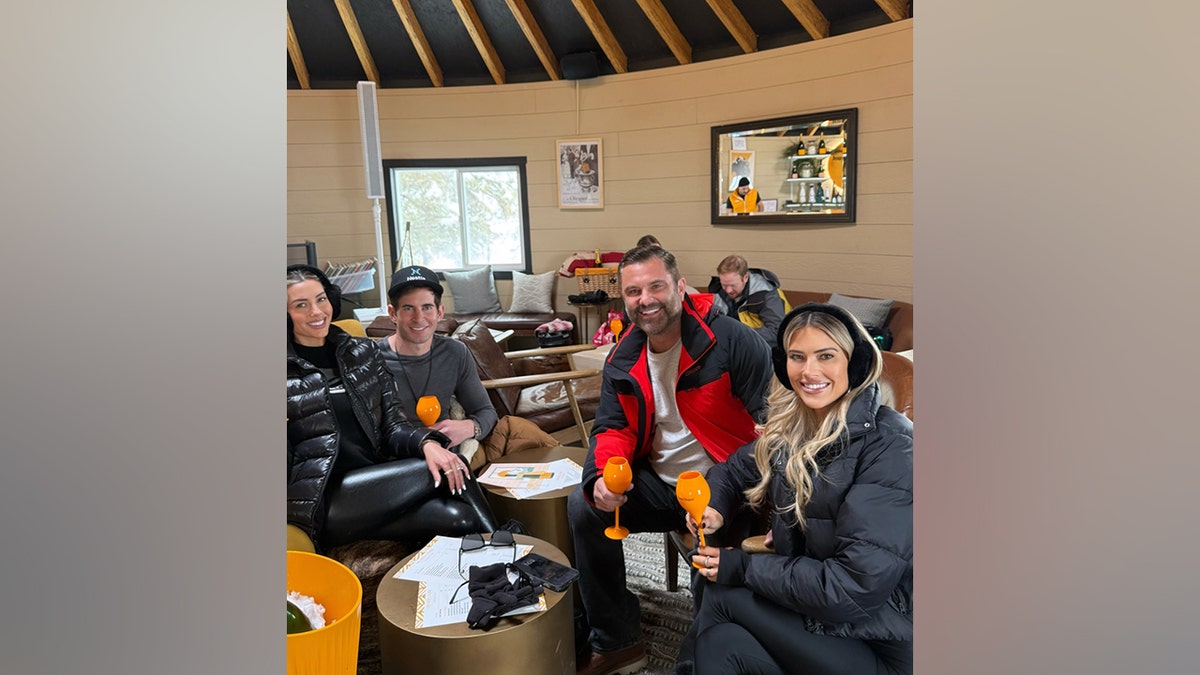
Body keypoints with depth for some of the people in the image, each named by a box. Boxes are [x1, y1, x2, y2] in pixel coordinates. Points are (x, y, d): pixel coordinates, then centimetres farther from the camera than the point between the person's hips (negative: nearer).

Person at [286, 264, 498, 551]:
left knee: (458, 517, -27)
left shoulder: (363, 351, 15)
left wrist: (427, 443, -14)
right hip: (320, 502, -3)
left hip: (374, 483, 4)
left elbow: (392, 425, 7)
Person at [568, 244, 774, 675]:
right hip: (658, 487, 6)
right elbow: (612, 428, 6)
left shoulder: (730, 340, -15)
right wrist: (604, 475, -17)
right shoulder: (623, 359, 5)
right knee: (583, 505, -9)